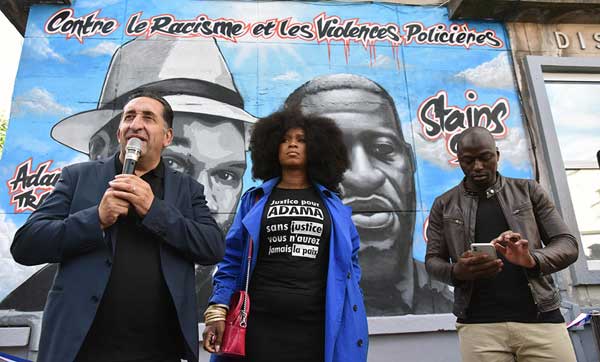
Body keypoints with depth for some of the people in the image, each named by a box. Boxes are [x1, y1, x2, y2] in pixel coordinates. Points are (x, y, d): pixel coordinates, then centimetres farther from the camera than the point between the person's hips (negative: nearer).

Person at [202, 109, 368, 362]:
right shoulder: (255, 199, 6)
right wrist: (217, 312, -5)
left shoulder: (331, 203, 9)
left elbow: (349, 259, 12)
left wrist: (348, 310, 3)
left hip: (320, 326, 1)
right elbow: (232, 261, 5)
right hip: (262, 324, -1)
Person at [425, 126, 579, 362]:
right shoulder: (444, 205, 7)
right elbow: (432, 260, 8)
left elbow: (567, 243, 4)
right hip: (478, 325, 0)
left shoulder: (528, 191, 8)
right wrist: (456, 272, -15)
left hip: (540, 319, 1)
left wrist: (533, 260, -18)